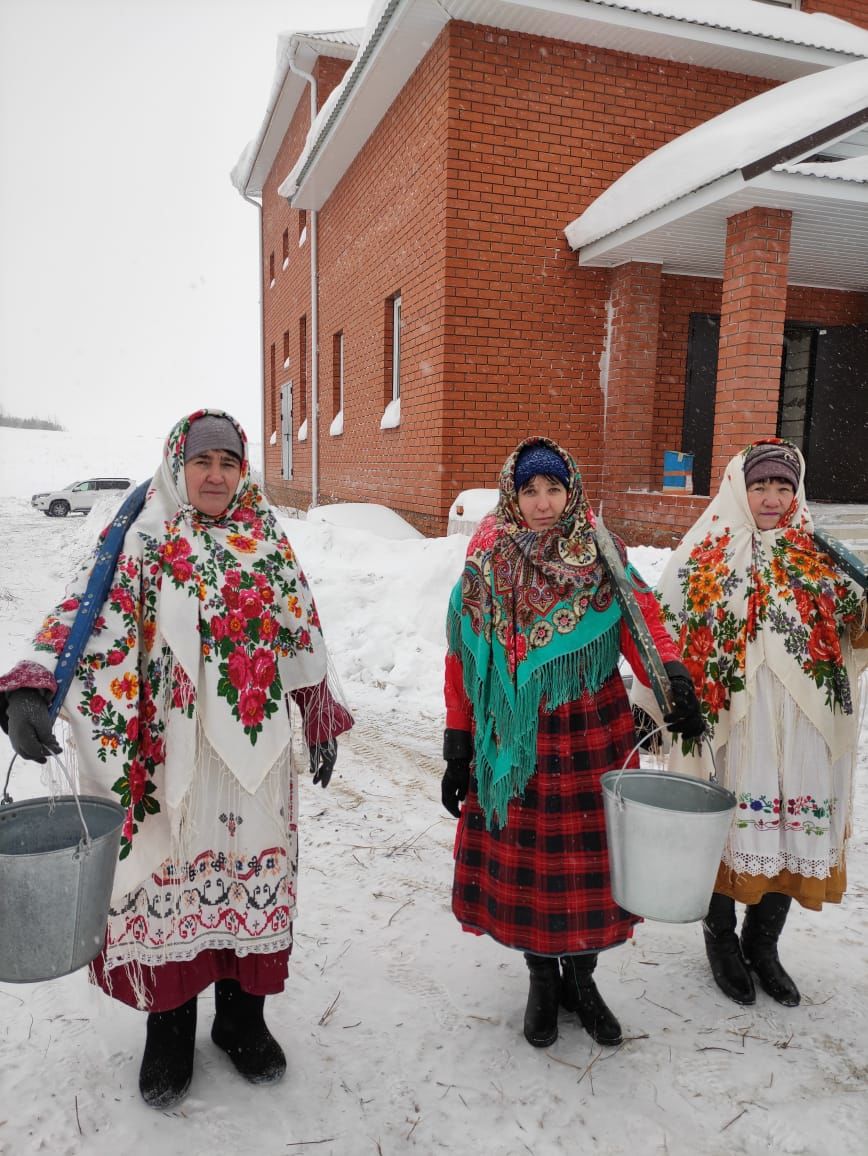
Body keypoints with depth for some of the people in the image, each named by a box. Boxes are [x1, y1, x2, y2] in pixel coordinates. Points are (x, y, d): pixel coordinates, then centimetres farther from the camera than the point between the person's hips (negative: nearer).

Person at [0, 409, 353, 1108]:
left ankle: (242, 1017, 35)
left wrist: (321, 718, 14)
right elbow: (86, 612, -15)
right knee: (169, 875, 9)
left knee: (254, 873, 13)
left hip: (257, 750, 3)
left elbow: (302, 634, 12)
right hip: (169, 753, -3)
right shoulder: (142, 543, -3)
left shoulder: (268, 543, 7)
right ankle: (169, 1030, 32)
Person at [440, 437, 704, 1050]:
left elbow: (642, 621, -10)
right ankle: (542, 979, 35)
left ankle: (582, 977, 36)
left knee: (590, 861, 10)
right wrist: (458, 745, -1)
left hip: (591, 736, 1)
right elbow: (464, 660, 0)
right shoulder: (486, 565, -2)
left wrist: (673, 673, -31)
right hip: (515, 741, 0)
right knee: (524, 860, 10)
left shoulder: (602, 559, -1)